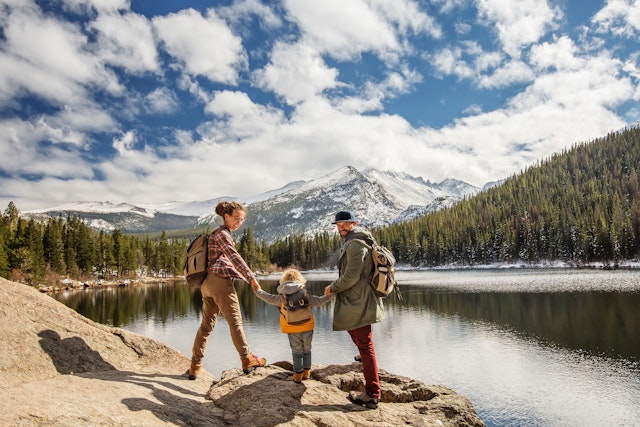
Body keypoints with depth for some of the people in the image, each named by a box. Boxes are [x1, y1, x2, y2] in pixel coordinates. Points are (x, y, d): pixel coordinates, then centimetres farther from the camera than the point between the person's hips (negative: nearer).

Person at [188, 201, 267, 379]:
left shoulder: (216, 234, 25)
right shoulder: (222, 234, -4)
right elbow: (235, 257, -14)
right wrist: (251, 278, -16)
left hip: (206, 283, 9)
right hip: (220, 280, -9)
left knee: (206, 325, 11)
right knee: (235, 321, -4)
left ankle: (195, 366, 15)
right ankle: (247, 360, 1)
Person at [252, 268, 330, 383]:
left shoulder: (282, 297, -5)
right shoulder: (306, 294, -4)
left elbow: (269, 299, 5)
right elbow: (318, 301, 0)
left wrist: (258, 291, 18)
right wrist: (328, 296, 15)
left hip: (292, 331, -1)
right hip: (307, 328, 1)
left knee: (297, 352, 11)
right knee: (307, 350, 17)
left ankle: (298, 375, 13)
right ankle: (306, 372, 24)